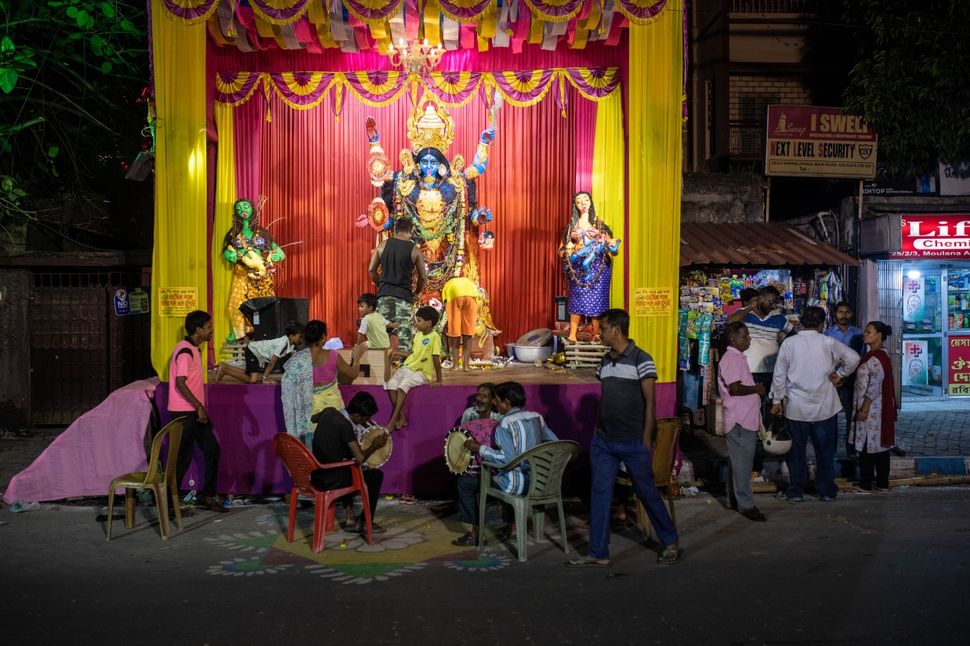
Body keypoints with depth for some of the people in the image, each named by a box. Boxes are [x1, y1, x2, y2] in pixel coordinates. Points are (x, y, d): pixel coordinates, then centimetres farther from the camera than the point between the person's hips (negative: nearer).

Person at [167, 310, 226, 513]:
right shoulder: (185, 350, -17)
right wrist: (199, 407, -24)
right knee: (183, 457, -1)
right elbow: (180, 383, -24)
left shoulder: (194, 349, 14)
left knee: (212, 449, 9)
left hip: (194, 412, 10)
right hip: (184, 413, -10)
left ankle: (207, 496, 16)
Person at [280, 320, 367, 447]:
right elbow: (353, 374, -2)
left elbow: (290, 383, 1)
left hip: (310, 406, 1)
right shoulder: (332, 356, -15)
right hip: (332, 403, -1)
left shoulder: (298, 358, -11)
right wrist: (356, 357, 13)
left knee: (312, 437, 12)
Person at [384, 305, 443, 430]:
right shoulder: (418, 335, 10)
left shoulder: (434, 337, -14)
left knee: (402, 386, -30)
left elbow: (436, 360, -15)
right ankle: (401, 417, -14)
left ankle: (392, 422, -28)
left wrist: (438, 381, -14)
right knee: (390, 383, -17)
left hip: (421, 373, -8)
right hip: (407, 368, 8)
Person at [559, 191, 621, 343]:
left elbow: (609, 242, 4)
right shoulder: (572, 225, 11)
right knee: (576, 300, -5)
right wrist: (568, 250, -13)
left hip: (598, 267, 0)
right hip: (578, 268, 0)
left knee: (596, 301, -3)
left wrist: (613, 247, -19)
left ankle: (596, 335, 2)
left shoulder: (599, 224, 9)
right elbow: (562, 250, 9)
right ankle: (572, 335, -5)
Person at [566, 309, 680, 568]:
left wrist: (646, 442, -13)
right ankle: (598, 554, 10)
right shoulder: (605, 362, 10)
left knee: (647, 493, 6)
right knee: (600, 495, 3)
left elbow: (650, 403, -10)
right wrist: (596, 432, 11)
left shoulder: (641, 360, -9)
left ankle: (670, 542, 25)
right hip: (603, 441, 6)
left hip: (633, 442, -6)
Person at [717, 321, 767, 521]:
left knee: (742, 463, 15)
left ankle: (738, 498, 24)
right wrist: (757, 389, -10)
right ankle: (745, 505, 0)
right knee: (742, 464, -5)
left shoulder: (738, 357, 18)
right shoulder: (730, 358, -14)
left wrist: (755, 388, 11)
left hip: (747, 420, 10)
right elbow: (734, 388, -24)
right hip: (739, 422, -10)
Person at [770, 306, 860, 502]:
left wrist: (777, 400, 4)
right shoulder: (828, 343, -6)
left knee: (796, 449, 9)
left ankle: (796, 491, 14)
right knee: (825, 450, 11)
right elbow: (854, 358, -6)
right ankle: (826, 491, 18)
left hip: (796, 407, 0)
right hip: (824, 407, 0)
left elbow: (779, 374, -3)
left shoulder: (789, 343, -5)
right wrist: (839, 374, 7)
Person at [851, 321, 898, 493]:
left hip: (871, 410, -10)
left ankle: (865, 484, 5)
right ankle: (882, 483, 18)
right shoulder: (881, 356, 12)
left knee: (867, 447, -2)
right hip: (881, 410, 10)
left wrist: (864, 409, -19)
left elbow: (874, 388, -22)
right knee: (880, 446, 12)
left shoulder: (875, 359, -19)